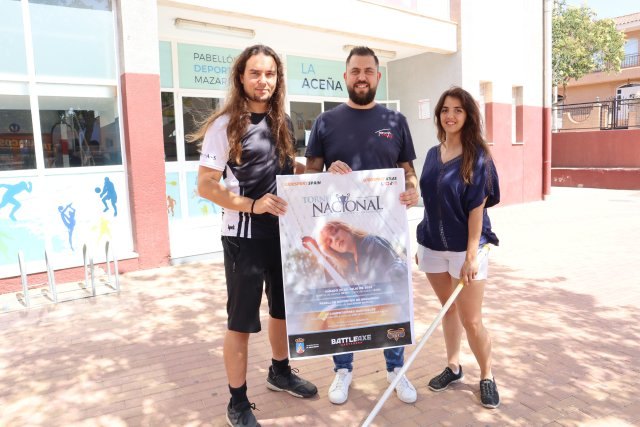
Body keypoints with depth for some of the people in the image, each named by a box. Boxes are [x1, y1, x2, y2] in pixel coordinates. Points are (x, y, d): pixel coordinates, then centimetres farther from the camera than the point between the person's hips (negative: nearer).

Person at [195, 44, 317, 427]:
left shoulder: (283, 123, 6)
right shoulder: (225, 124, -11)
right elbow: (205, 185, -13)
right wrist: (251, 205, -25)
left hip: (284, 231, 6)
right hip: (244, 237, -6)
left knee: (283, 307, 21)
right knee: (241, 321, 5)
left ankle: (280, 371, 44)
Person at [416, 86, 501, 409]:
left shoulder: (478, 157, -10)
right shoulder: (432, 154, 7)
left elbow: (477, 209, -14)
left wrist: (472, 255, -17)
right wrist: (422, 242, 12)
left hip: (465, 248, -5)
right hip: (433, 245, 5)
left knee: (472, 320, 1)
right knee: (448, 309, 17)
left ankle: (487, 377, 23)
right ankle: (453, 366, 33)